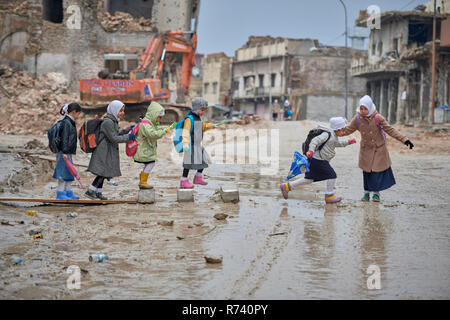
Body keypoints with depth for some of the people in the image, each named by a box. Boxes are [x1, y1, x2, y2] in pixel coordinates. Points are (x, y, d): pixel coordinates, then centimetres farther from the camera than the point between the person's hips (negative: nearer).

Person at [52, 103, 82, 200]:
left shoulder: (70, 122, 16)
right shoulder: (66, 123, -15)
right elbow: (64, 138, -20)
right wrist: (64, 152, -23)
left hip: (67, 153, 10)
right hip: (64, 153, -10)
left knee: (69, 173, 14)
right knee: (63, 173, -6)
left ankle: (68, 192, 20)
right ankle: (60, 193, -1)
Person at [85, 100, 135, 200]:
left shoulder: (113, 121, 12)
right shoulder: (108, 122, -19)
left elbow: (117, 133, 23)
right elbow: (114, 138, -20)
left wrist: (128, 129, 14)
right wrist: (128, 137, -15)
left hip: (108, 152, 10)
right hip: (103, 151, -10)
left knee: (103, 173, 11)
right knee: (102, 172, -9)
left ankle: (98, 192, 16)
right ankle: (90, 191, -4)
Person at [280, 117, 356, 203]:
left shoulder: (334, 135, 14)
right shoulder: (327, 134, -18)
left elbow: (337, 143, 33)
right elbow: (315, 140, -26)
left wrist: (347, 142, 27)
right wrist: (311, 150, -39)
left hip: (316, 160, 11)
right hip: (318, 160, -11)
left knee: (309, 179, 15)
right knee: (332, 176, -3)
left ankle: (287, 186, 17)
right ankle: (329, 196, 8)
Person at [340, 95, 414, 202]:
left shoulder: (377, 118, -19)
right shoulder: (358, 118, -12)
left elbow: (390, 130, -16)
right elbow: (348, 129, 1)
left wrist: (404, 140, -20)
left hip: (378, 149, -2)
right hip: (366, 149, 2)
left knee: (377, 170, 1)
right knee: (366, 171, 2)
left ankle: (376, 193, 18)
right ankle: (366, 192, 18)